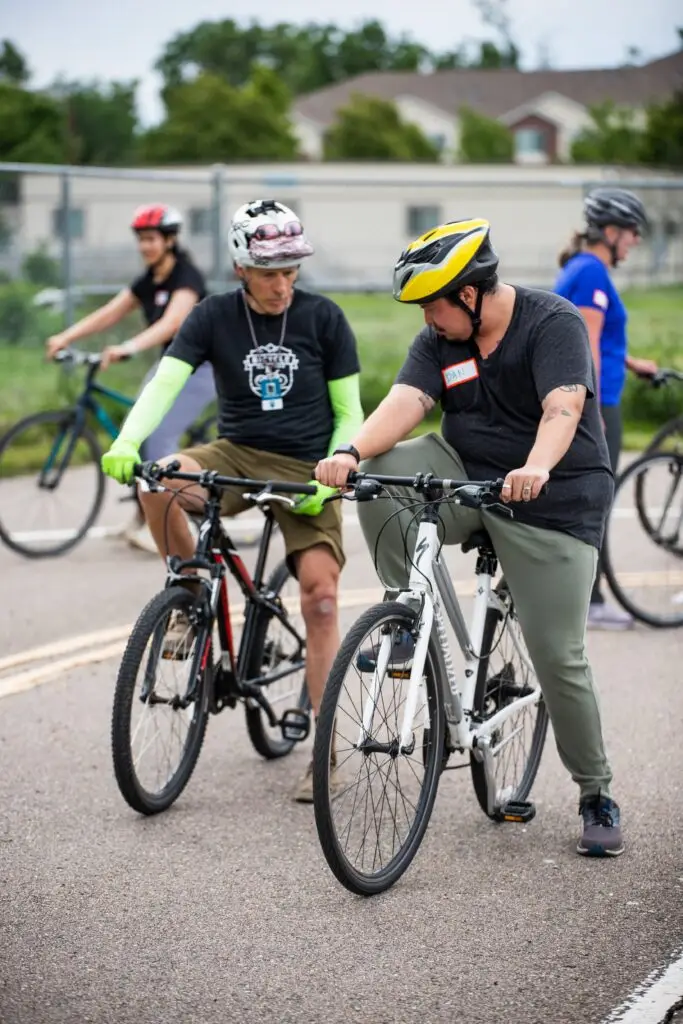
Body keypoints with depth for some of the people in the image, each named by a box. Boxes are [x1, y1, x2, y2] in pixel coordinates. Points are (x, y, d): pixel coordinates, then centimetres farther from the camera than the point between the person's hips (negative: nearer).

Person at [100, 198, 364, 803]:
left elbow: (349, 413, 1)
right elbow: (165, 382, -14)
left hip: (306, 469, -1)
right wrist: (126, 442, -33)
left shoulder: (322, 318, -3)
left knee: (321, 598, -16)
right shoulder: (214, 318, -2)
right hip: (237, 457, 1)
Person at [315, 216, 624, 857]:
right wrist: (351, 453, -35)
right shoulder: (439, 340, 0)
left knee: (558, 658, -8)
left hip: (555, 502, -5)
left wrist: (535, 470, -51)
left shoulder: (553, 323, -16)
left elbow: (563, 408, -31)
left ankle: (597, 798, 10)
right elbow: (405, 402, -15)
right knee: (381, 470, -23)